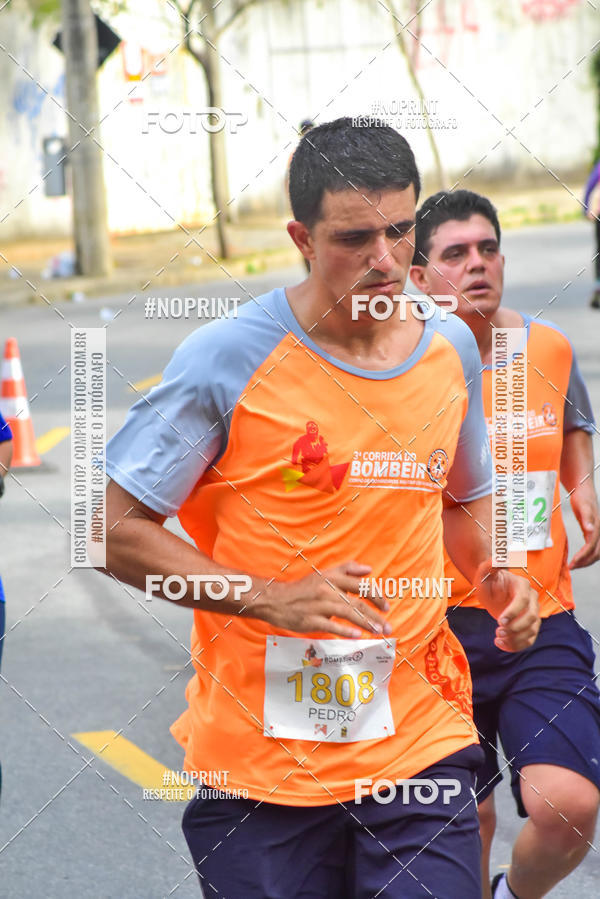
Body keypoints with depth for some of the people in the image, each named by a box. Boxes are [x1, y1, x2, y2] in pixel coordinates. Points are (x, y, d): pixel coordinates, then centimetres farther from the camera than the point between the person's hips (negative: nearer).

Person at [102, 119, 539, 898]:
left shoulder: (451, 349, 7)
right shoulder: (227, 358, -9)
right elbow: (117, 531, -7)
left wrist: (494, 577, 3)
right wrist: (273, 599, -16)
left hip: (418, 741, 3)